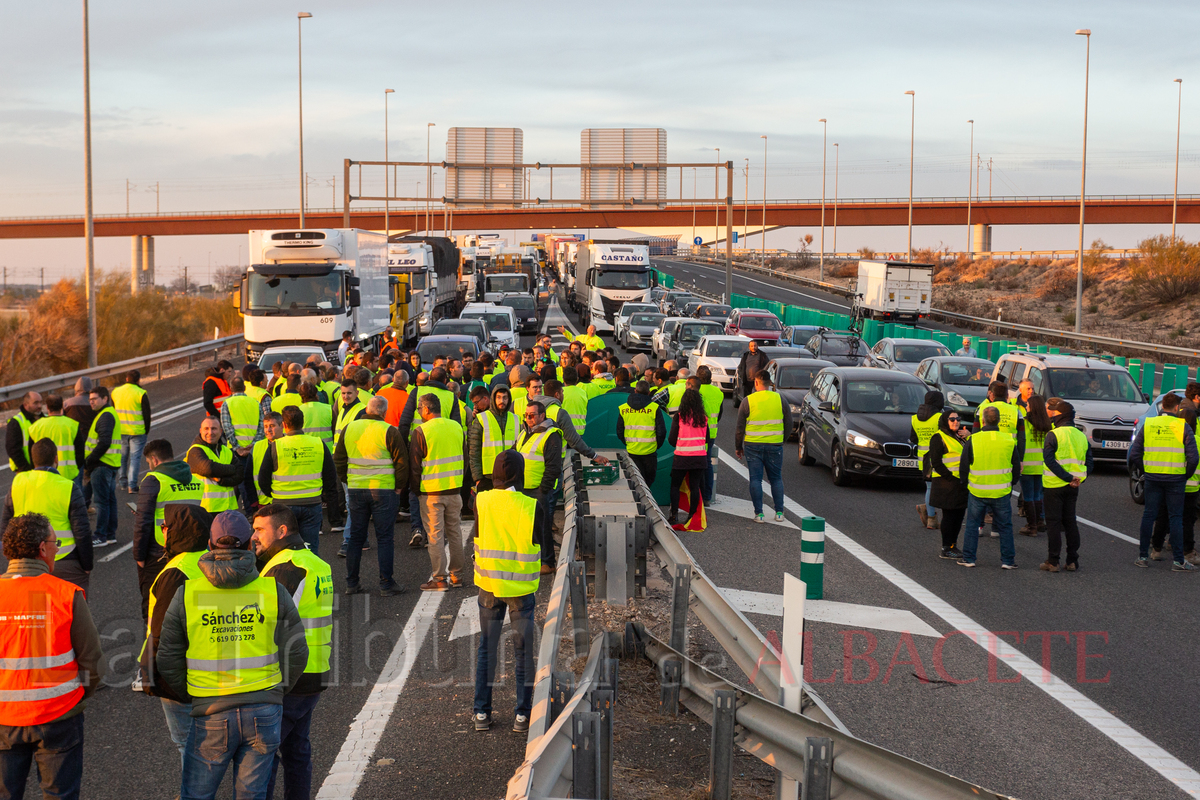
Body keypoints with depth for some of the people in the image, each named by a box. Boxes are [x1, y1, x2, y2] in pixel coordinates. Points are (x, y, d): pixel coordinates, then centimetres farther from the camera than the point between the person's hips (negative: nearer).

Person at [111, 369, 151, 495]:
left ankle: (122, 483, 24)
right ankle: (132, 485, -3)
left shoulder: (116, 391, 4)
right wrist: (146, 429, 5)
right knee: (135, 457, 1)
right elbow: (147, 414, -9)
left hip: (120, 431, 5)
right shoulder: (141, 393, -13)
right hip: (137, 432, -4)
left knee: (122, 456, 17)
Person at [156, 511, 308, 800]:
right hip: (264, 711, 1)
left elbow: (168, 661, 0)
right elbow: (296, 653, 0)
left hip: (212, 713, -1)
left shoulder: (187, 594, -3)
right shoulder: (273, 590, -2)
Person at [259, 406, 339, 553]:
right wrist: (331, 497, 18)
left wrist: (271, 495, 18)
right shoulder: (319, 444, -1)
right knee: (311, 549, 7)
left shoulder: (275, 447, -7)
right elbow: (331, 475, 7)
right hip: (312, 504, 2)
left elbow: (263, 479, 0)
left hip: (283, 504, -2)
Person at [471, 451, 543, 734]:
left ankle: (482, 713, 16)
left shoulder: (481, 501, -9)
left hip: (489, 585, 2)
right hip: (522, 588, -2)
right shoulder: (532, 508, -14)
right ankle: (522, 714, 13)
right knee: (523, 649, 10)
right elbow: (536, 541, -3)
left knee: (487, 647, 14)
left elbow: (474, 535, 3)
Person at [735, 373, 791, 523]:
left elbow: (740, 427, -1)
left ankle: (759, 513, 1)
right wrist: (782, 440, 21)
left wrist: (738, 447, 10)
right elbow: (789, 425, 6)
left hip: (753, 445, -2)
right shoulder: (780, 399, 0)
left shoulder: (747, 401, -5)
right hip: (775, 445, 2)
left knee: (755, 479, 4)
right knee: (776, 479, 13)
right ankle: (779, 512, 11)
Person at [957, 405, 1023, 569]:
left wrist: (966, 482, 16)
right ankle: (1008, 560, 13)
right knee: (1005, 526, 11)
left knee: (972, 525, 11)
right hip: (1001, 493, 1)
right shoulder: (1009, 441, -2)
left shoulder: (972, 440, -8)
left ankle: (968, 558, 14)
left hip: (977, 492, -1)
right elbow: (1016, 468, 7)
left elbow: (963, 467, -1)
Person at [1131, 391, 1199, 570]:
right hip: (1175, 479, -2)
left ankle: (1143, 556, 13)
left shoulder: (1147, 425, 3)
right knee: (1175, 518, 3)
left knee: (1149, 515, 10)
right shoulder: (1183, 427, -5)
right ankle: (1179, 561, 3)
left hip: (1152, 478, 2)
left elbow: (1134, 454, 3)